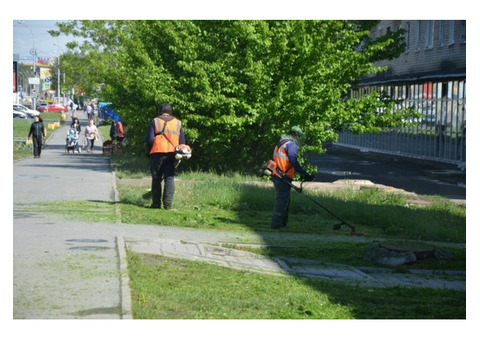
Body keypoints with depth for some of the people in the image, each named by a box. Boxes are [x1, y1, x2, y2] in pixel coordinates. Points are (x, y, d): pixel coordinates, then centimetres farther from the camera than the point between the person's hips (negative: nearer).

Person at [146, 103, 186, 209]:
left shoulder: (155, 122, 1)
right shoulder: (178, 123, 11)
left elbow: (150, 140, -6)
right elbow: (182, 142, 10)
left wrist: (149, 152, 6)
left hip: (157, 154, -2)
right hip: (172, 154, 2)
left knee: (156, 179, 6)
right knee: (169, 179, 3)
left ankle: (156, 203, 8)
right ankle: (168, 204, -3)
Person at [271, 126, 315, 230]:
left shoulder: (280, 144, 20)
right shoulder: (292, 144, -11)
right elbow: (294, 162, -20)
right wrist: (305, 175, -18)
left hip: (277, 176, 10)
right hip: (284, 178, -10)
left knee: (282, 200, 18)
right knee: (283, 201, -4)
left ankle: (282, 224, 23)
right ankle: (276, 224, -4)